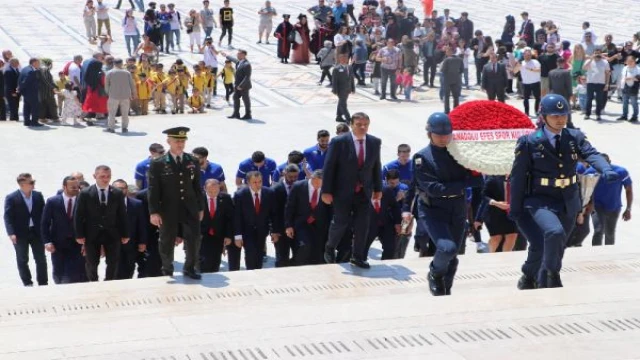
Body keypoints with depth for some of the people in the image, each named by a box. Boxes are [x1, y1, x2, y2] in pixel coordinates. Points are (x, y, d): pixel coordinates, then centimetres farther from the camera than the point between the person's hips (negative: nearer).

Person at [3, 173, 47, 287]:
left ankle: (43, 283, 13)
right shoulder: (11, 198, -8)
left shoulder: (38, 195, 3)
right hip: (20, 234, -3)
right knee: (22, 260, 5)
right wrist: (11, 233, -20)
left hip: (37, 232, 3)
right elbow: (8, 217, -10)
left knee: (41, 259, 4)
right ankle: (27, 284, 14)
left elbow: (43, 213, 7)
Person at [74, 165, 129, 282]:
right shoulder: (85, 194, -4)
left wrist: (125, 234, 3)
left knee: (113, 263, 3)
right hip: (92, 234, -1)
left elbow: (122, 215, 5)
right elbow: (78, 216, -3)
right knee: (91, 264, 6)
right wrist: (79, 235, -8)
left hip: (112, 234, 1)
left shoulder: (118, 194, 1)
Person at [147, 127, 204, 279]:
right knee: (167, 242, 8)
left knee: (194, 239, 0)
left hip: (190, 209, 3)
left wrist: (200, 208, 10)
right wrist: (154, 212, -12)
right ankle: (167, 271, 25)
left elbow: (197, 186, 10)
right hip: (168, 211, -3)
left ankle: (189, 268, 18)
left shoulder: (193, 162, 6)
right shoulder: (158, 164, -5)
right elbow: (153, 190, -7)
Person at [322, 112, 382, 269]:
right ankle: (330, 248, 31)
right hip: (343, 191, -3)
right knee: (340, 223, 4)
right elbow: (328, 167, -9)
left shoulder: (374, 142, 2)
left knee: (362, 225, 0)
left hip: (364, 192, 3)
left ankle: (358, 257, 13)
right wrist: (326, 191, -12)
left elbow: (376, 166, 11)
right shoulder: (339, 142, -10)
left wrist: (378, 188, 12)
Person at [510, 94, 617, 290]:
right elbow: (518, 177, -6)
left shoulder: (575, 137, 0)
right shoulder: (529, 142, -9)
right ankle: (551, 274, -9)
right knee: (554, 232, -31)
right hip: (540, 202, -5)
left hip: (568, 203, 5)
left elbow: (591, 154, -17)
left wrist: (606, 170, -39)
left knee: (555, 249, 16)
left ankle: (529, 278, 40)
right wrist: (515, 209, -7)